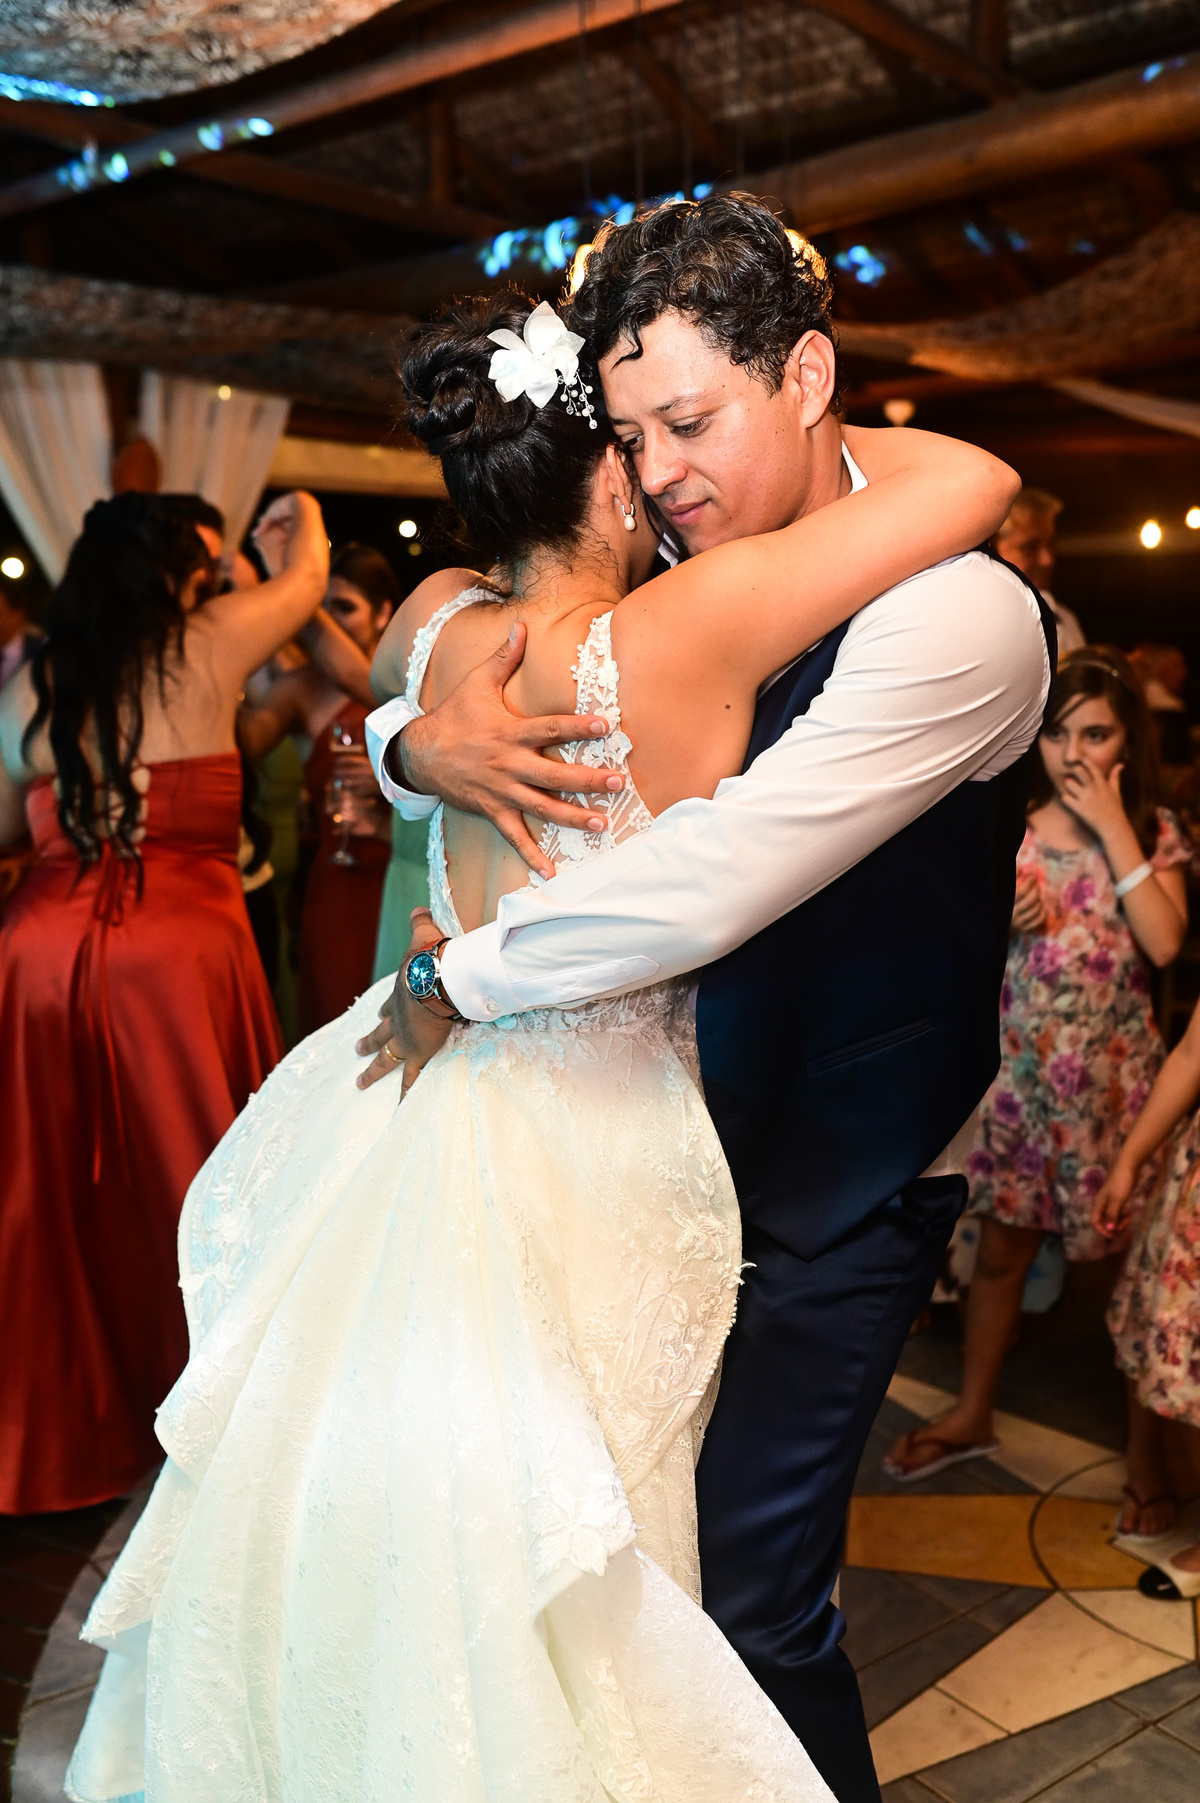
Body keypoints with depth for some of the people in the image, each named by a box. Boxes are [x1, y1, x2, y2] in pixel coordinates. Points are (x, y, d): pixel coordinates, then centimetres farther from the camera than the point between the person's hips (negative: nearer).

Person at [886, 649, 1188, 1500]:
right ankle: (972, 1415, 31)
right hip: (1020, 1068, 2)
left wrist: (1111, 826, -16)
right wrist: (995, 919, -12)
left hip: (1114, 1077, -2)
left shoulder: (1153, 832, -2)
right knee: (1002, 1246, 13)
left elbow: (1164, 942, -19)